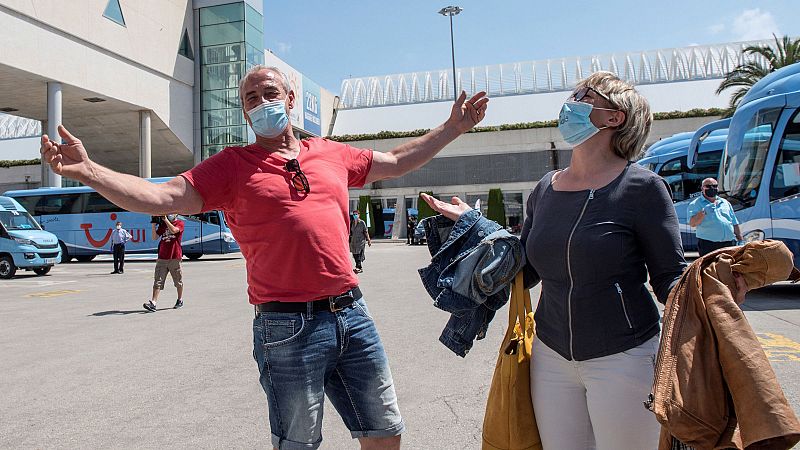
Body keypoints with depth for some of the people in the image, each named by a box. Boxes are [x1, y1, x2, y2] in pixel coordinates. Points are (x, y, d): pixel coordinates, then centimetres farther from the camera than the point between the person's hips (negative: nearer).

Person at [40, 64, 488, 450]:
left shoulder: (332, 154, 12)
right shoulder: (231, 166, 2)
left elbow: (395, 161, 24)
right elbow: (163, 197, -6)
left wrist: (452, 128, 27)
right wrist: (89, 170, -19)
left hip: (352, 314, 4)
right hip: (289, 327, -4)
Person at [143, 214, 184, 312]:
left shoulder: (180, 223, 2)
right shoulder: (163, 224, 15)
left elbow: (173, 230, -19)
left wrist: (166, 219, -15)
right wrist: (153, 225, -1)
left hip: (175, 257, -4)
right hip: (162, 257, 4)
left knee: (178, 281, 8)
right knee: (158, 281, -5)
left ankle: (180, 300, 24)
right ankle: (153, 303, -10)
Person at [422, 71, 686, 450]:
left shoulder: (641, 187, -9)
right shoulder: (545, 190, 5)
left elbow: (671, 276, -6)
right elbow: (524, 272, 9)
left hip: (622, 358, -4)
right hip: (551, 356, 5)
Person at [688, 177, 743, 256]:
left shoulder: (725, 203, 22)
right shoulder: (695, 204, 4)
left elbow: (735, 224, 23)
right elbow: (692, 223, -11)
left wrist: (741, 241, 18)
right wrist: (704, 211, -21)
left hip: (729, 244, 5)